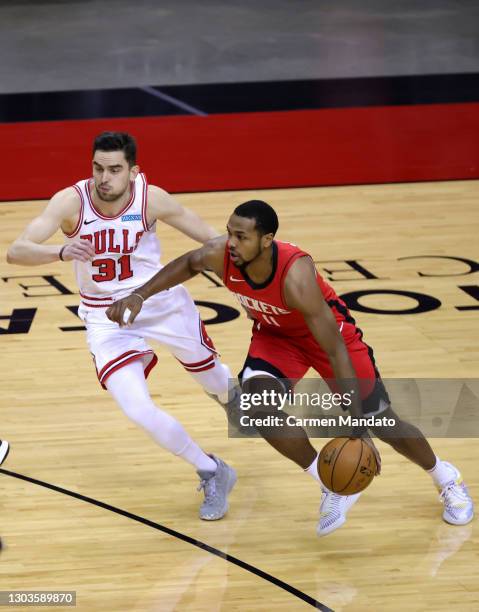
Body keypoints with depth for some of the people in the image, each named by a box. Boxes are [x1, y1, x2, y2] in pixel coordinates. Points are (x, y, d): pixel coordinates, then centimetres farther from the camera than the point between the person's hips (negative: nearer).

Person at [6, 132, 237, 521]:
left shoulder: (151, 198, -19)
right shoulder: (72, 201, -22)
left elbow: (212, 239, -5)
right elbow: (16, 251, -32)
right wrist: (62, 252, -50)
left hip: (161, 302, 1)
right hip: (106, 317, -1)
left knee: (212, 377, 22)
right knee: (140, 412, -17)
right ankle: (212, 474, 7)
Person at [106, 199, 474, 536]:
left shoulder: (295, 275, -42)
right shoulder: (220, 254, -29)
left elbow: (336, 351, -38)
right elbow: (188, 264, 0)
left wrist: (355, 428, -40)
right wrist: (141, 295, -9)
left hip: (328, 330, -4)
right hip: (275, 334, 4)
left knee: (382, 422, 5)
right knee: (257, 403, -25)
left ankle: (446, 478, 37)